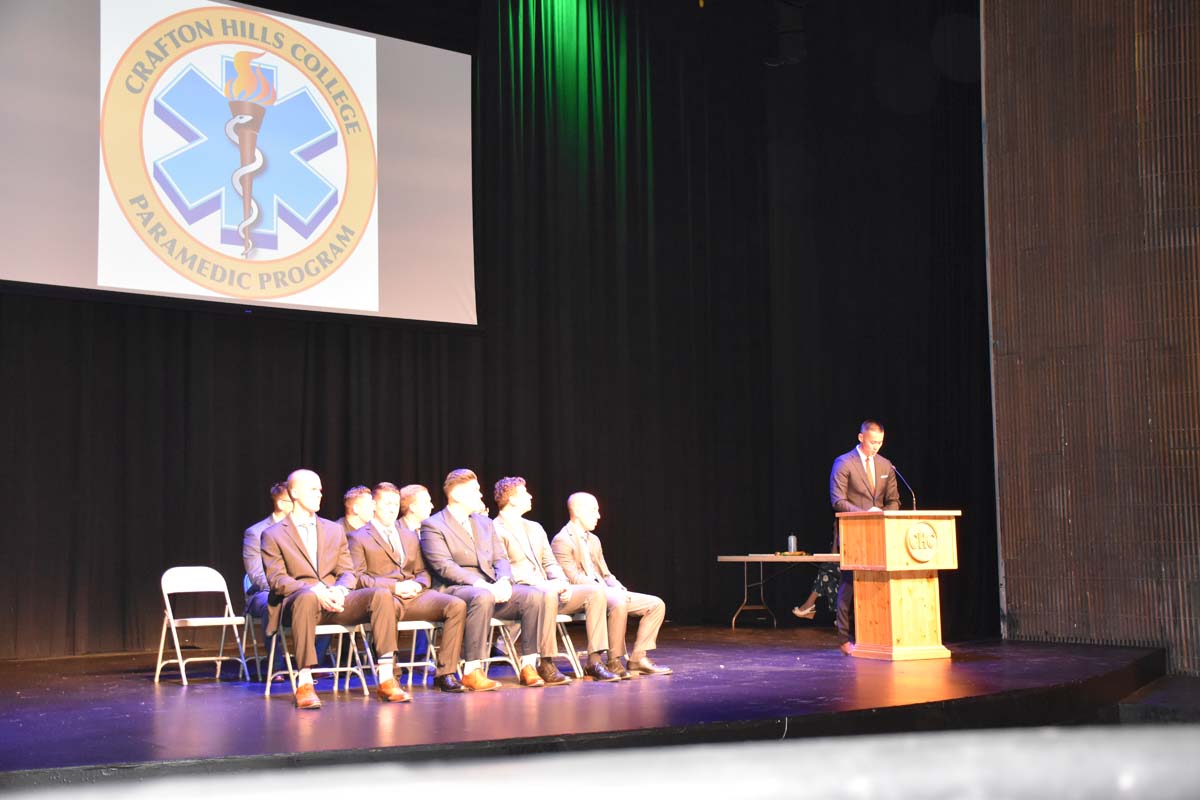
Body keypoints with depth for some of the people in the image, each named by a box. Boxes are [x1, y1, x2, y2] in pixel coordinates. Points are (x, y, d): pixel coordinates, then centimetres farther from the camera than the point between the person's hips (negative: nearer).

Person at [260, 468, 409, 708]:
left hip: (334, 600, 4)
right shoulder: (273, 535, 8)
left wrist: (339, 590, -10)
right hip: (297, 602, -4)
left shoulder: (334, 530, 22)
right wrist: (314, 590, -20)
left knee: (381, 594, -24)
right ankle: (304, 685, -42)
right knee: (307, 597, -42)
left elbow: (347, 572, 15)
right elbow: (277, 580, -3)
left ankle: (386, 679, -27)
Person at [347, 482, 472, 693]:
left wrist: (418, 584, 1)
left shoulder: (410, 535, 29)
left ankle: (445, 673, -20)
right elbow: (358, 578, -1)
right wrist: (394, 587, -12)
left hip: (414, 595, 5)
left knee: (457, 605, -22)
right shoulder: (357, 538, 11)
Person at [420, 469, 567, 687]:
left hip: (491, 589, 7)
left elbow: (500, 559, 16)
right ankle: (471, 670, -34)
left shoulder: (484, 523, 23)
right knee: (483, 597, -39)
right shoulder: (433, 526, 0)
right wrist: (481, 585, -25)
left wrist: (503, 581, -9)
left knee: (534, 596, -17)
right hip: (454, 590, -7)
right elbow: (444, 567, -13)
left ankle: (529, 667, -16)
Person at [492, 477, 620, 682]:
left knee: (595, 592, -11)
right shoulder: (495, 530, -2)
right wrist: (542, 584, -20)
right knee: (548, 594, -40)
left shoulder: (535, 528, 24)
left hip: (547, 589, 8)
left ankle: (595, 660, -15)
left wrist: (563, 584, -2)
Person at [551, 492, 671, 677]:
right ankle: (614, 662, -30)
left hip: (603, 591, 9)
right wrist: (609, 591, -21)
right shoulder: (562, 541, -6)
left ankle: (638, 658, -6)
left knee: (656, 604, -4)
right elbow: (573, 578, -16)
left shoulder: (594, 540, 23)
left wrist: (620, 589, -1)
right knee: (618, 603, -39)